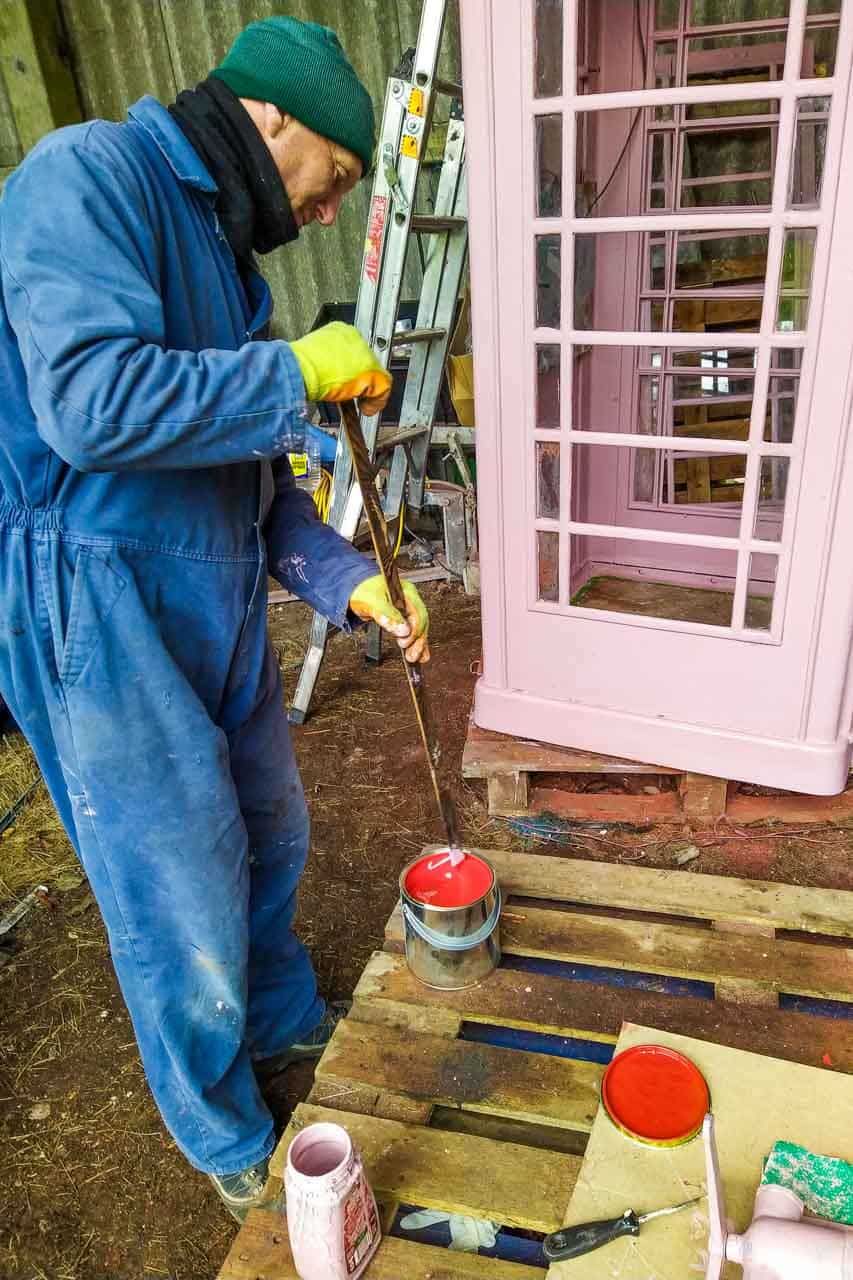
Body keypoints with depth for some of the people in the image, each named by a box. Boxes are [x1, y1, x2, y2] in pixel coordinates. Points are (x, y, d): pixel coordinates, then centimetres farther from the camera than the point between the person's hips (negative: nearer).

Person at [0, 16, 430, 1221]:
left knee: (270, 838, 24)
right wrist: (298, 373, -17)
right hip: (104, 627, -9)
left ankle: (286, 1024, 52)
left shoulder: (220, 248, 16)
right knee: (186, 923, 6)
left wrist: (349, 580, 3)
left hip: (220, 617, 9)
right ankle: (227, 1142, 34)